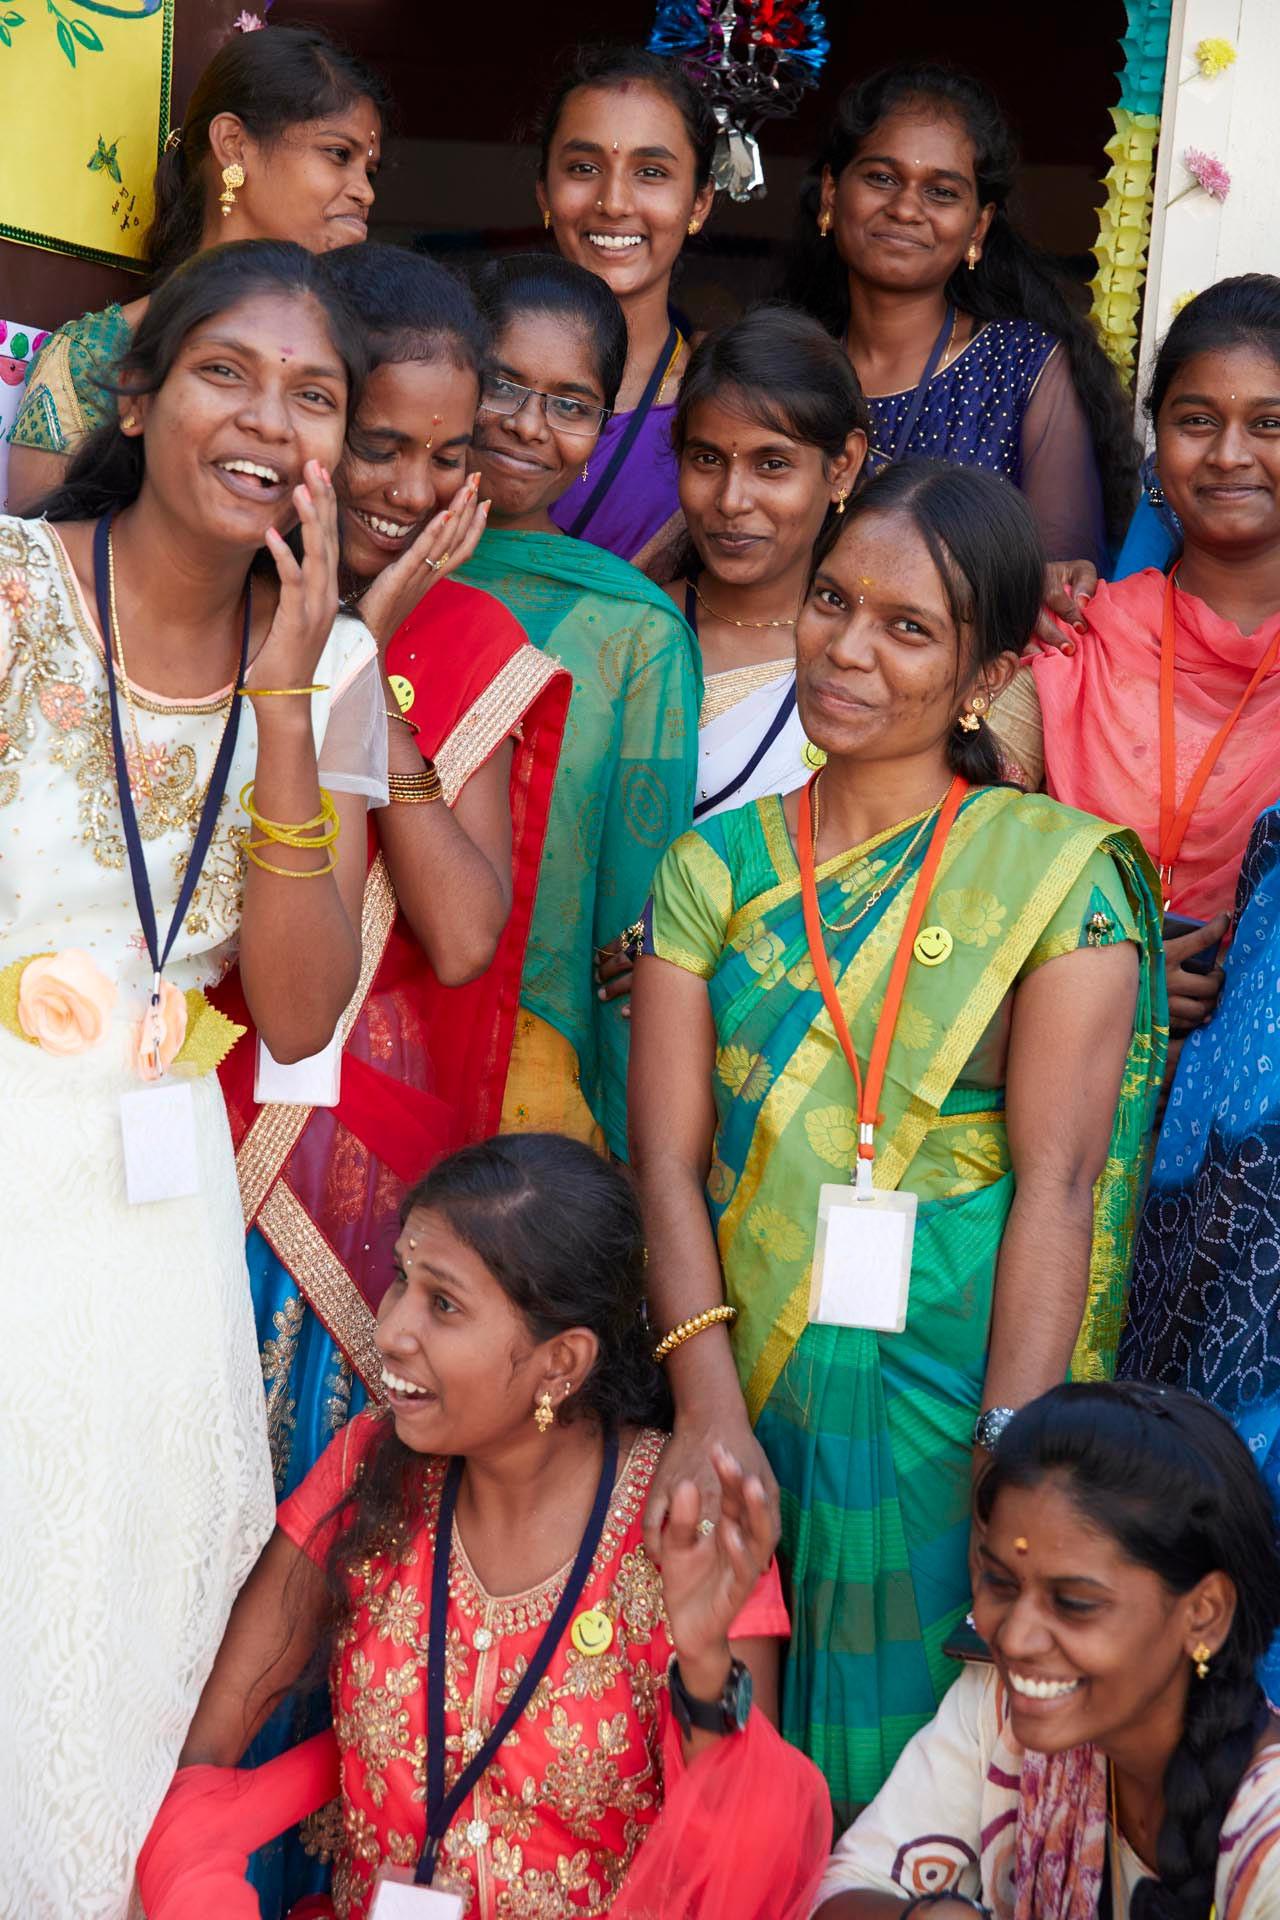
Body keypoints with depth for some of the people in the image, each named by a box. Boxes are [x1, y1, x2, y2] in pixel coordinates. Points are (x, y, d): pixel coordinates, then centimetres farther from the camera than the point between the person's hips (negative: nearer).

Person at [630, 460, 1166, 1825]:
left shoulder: (1056, 870, -2)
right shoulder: (714, 868, 7)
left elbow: (1058, 1184, -10)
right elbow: (668, 1159, -2)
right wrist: (708, 1410, -16)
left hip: (956, 1397, -2)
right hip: (751, 1385, 2)